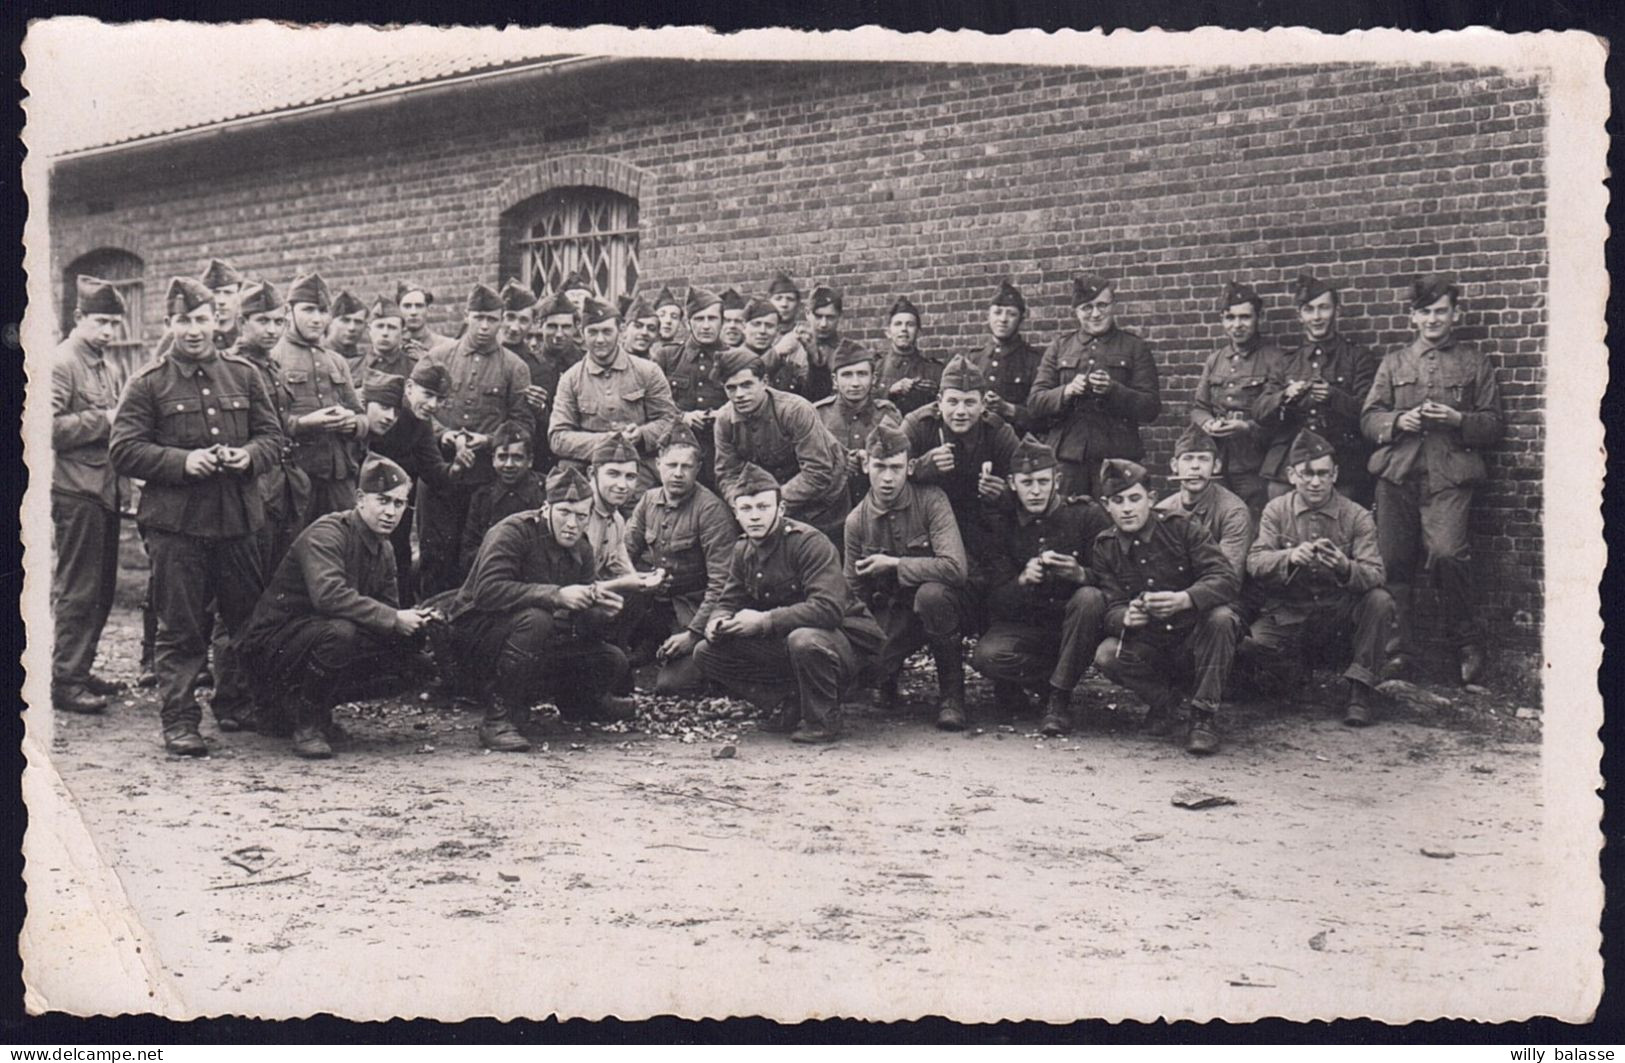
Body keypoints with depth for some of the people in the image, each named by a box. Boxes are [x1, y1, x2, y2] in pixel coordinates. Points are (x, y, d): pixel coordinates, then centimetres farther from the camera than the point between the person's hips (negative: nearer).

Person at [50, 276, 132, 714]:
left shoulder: (111, 367, 17)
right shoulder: (60, 363, -9)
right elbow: (48, 427, -21)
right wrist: (102, 420, -18)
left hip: (106, 490, 9)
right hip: (75, 492, -8)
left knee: (102, 588, 13)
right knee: (77, 591, -5)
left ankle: (81, 668, 23)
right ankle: (65, 680, 2)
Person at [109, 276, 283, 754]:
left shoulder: (244, 374, 9)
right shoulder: (149, 383, 0)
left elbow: (273, 434, 12)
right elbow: (123, 449, -4)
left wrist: (250, 455, -9)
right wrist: (181, 461, -17)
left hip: (238, 517, 3)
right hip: (175, 521, -3)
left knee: (247, 618, 12)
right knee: (180, 627, 1)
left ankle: (235, 705, 30)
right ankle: (179, 720, 8)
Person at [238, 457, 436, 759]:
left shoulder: (382, 552, 9)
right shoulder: (327, 533, -19)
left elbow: (388, 608, 8)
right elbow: (328, 595, -35)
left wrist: (412, 620, -16)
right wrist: (393, 619, -32)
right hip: (274, 641, -8)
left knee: (411, 660, -4)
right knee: (339, 632, -38)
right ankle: (306, 722, -15)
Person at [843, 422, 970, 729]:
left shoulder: (931, 500, -15)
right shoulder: (857, 520, -3)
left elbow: (955, 568, -27)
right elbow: (853, 592, 5)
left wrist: (892, 564, -20)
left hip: (940, 605, -2)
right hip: (891, 610, 3)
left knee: (930, 593, -37)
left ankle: (952, 692, -17)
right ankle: (887, 678, 17)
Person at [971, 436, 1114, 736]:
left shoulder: (1087, 514, -5)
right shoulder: (1003, 526, 1)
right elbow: (997, 601, -6)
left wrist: (1080, 574, -34)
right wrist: (1023, 580, -28)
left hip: (1074, 622, -1)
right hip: (1027, 626, 1)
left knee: (1089, 598, -35)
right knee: (987, 656, -29)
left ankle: (1059, 699, -22)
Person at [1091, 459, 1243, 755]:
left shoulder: (1180, 529, -8)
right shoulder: (1104, 549, 0)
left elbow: (1225, 580, -19)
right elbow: (1110, 610, -8)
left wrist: (1183, 600, -39)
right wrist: (1126, 618, -35)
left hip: (1195, 635, -2)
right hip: (1149, 646, 2)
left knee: (1221, 618, -33)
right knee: (1107, 655, -28)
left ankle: (1204, 717, -20)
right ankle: (1163, 696, 3)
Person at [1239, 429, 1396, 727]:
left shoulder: (1357, 517, -3)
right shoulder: (1277, 510, 0)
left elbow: (1374, 576, -15)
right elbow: (1255, 563, -13)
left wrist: (1344, 566, -39)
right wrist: (1290, 557, -35)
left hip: (1340, 613, 0)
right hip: (1288, 614, 0)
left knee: (1380, 601, -30)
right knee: (1249, 648, -28)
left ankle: (1360, 690, -14)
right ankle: (1291, 670, 10)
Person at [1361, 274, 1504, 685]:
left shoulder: (1475, 363, 13)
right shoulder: (1394, 362, 18)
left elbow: (1493, 426, 10)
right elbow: (1367, 418, 13)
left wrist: (1458, 420, -9)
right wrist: (1397, 421, -7)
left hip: (1449, 476, -3)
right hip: (1398, 474, 3)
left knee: (1446, 553, -20)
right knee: (1393, 562, 0)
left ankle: (1468, 643, -2)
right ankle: (1397, 648, 13)